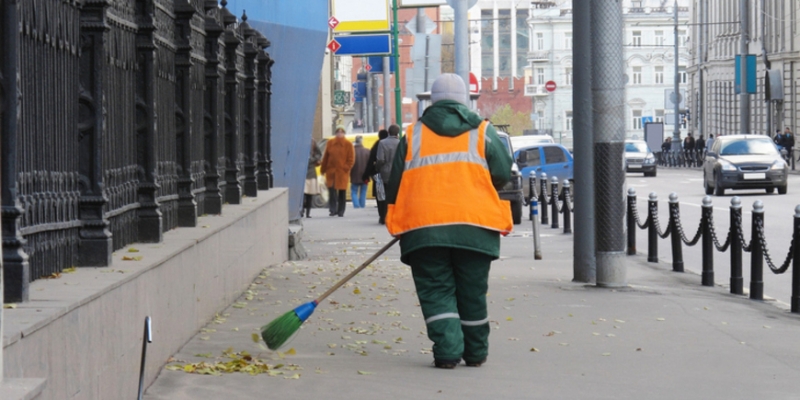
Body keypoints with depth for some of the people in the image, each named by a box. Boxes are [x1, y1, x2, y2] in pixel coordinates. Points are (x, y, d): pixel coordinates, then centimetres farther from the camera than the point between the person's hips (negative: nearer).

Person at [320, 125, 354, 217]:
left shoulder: (348, 145, 2)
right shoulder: (330, 143, 7)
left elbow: (351, 159, 1)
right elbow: (325, 157, 10)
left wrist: (346, 168, -11)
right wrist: (323, 169, 7)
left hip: (342, 173, -1)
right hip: (331, 171, 1)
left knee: (342, 192, 5)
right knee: (332, 191, -8)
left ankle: (341, 211, 13)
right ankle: (333, 209, -5)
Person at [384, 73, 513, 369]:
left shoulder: (412, 136, 11)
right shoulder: (483, 132, 9)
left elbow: (395, 184, 10)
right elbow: (503, 174, 5)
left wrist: (398, 224, 20)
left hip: (423, 227, 0)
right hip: (474, 226, 0)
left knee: (436, 291, 3)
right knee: (472, 292, 11)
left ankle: (447, 351, -11)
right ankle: (475, 353, 18)